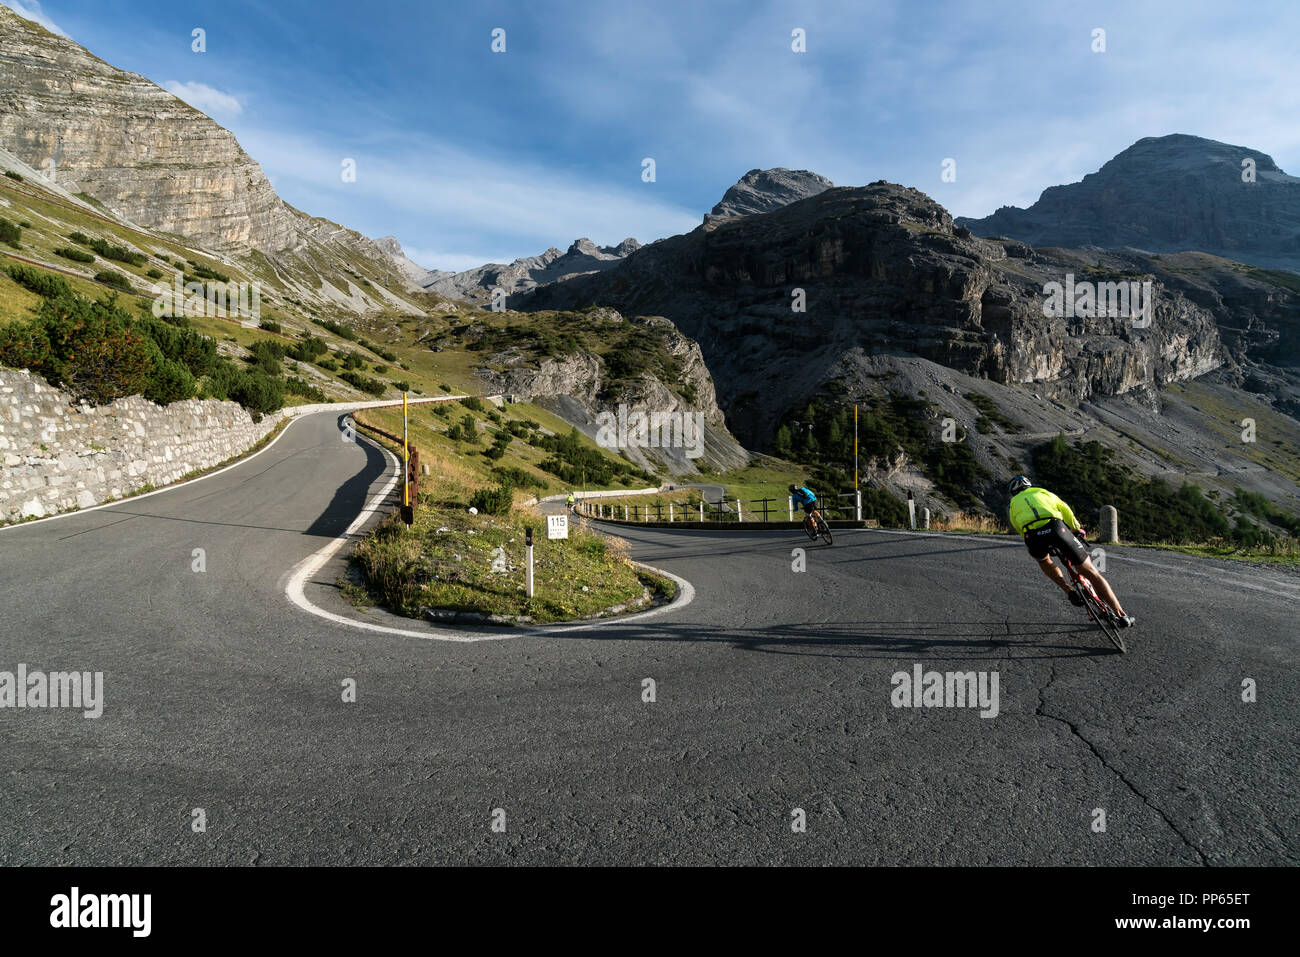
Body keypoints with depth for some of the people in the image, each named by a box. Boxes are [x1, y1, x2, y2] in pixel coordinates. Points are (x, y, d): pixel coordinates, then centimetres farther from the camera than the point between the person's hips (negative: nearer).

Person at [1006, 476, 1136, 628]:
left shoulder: (1012, 506, 33)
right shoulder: (1042, 492, 35)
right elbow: (1065, 510, 29)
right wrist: (1077, 529, 42)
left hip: (1033, 535, 0)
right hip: (1056, 527, 1)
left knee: (1043, 560, 37)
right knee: (1091, 573, 12)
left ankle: (1070, 592, 19)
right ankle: (1122, 616, 14)